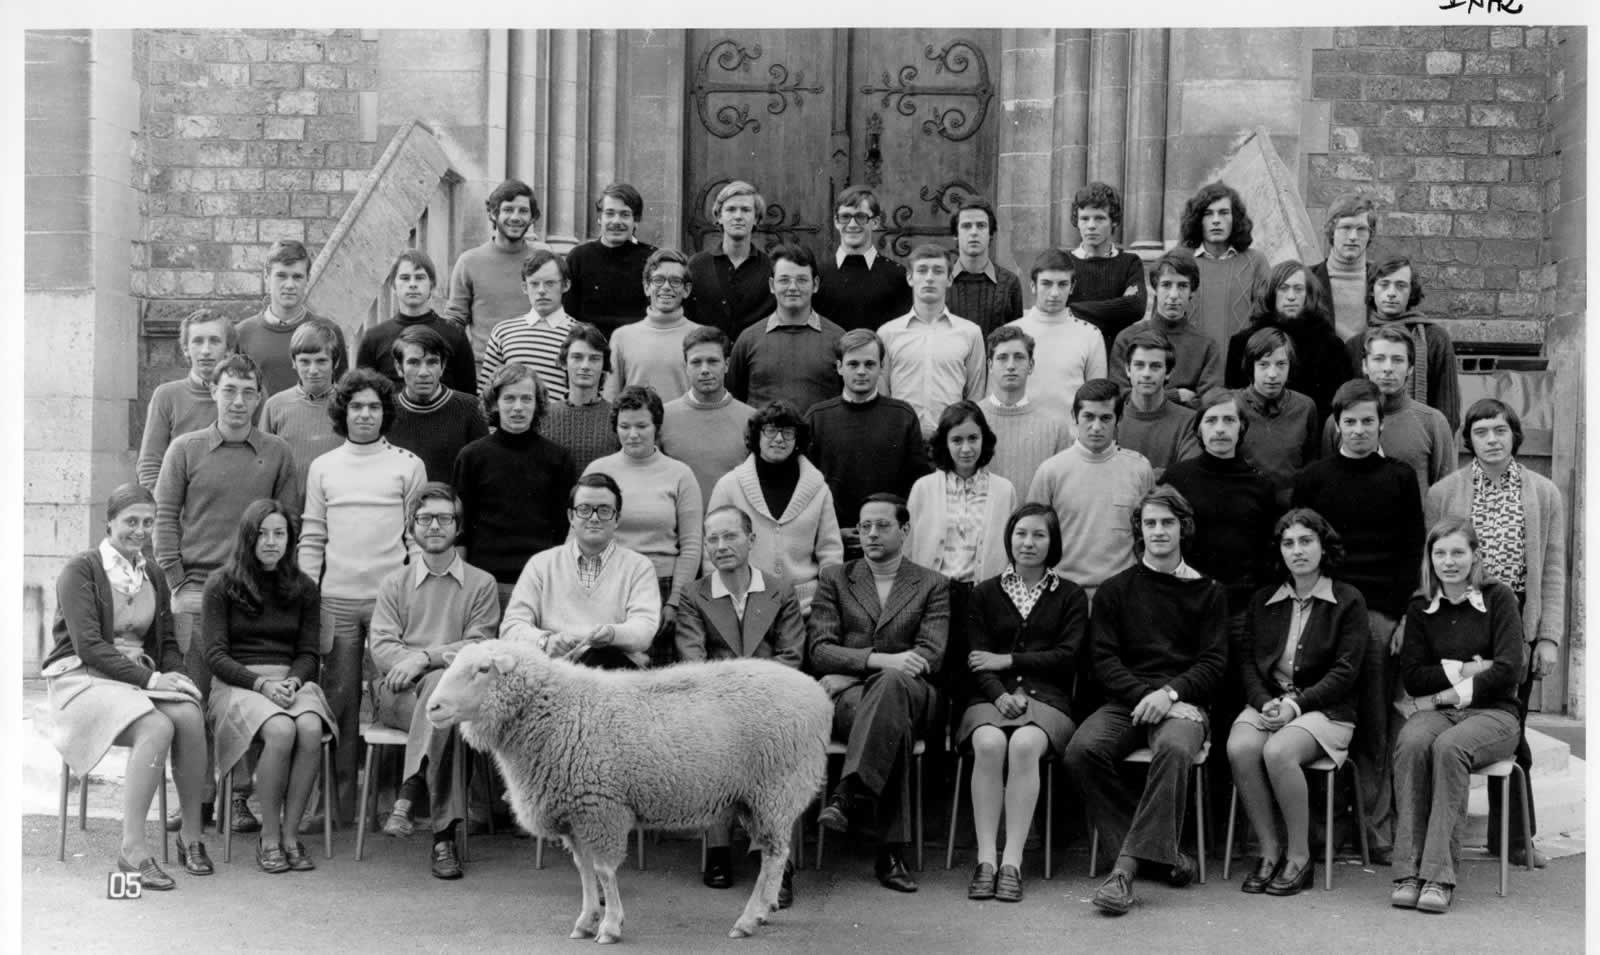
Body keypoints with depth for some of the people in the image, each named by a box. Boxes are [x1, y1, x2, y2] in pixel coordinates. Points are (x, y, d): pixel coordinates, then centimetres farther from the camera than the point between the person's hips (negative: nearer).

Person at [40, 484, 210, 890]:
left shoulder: (154, 578, 17)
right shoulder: (81, 570, -4)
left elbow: (168, 643, 20)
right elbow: (87, 645, -14)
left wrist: (174, 676, -4)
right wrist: (148, 678, -21)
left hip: (140, 676, 5)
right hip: (82, 678, -5)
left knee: (191, 717, -27)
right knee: (157, 727, -33)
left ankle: (191, 836, -16)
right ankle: (132, 848, -29)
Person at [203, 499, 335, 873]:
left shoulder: (303, 587, 13)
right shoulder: (222, 583, 5)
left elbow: (308, 653, 11)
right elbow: (215, 655, -1)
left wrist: (294, 680, -12)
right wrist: (262, 683, -15)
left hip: (292, 680, 3)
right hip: (238, 683, -3)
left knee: (310, 729, -32)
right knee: (280, 731, -34)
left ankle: (290, 835, -21)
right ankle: (269, 839, -19)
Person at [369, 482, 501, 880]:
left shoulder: (481, 584, 13)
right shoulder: (394, 583, 18)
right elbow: (381, 647, 4)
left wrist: (426, 657, -17)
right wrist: (448, 657, -13)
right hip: (399, 693, 1)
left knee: (440, 684, -39)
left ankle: (406, 799, -40)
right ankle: (444, 837, -41)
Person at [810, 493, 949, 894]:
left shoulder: (932, 585, 16)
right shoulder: (834, 579, 17)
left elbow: (931, 656, 0)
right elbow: (820, 651, 4)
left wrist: (847, 676, -10)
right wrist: (880, 659, -18)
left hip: (911, 695, 0)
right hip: (844, 699, 0)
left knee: (891, 684, -39)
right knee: (893, 720, -37)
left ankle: (850, 793, -48)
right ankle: (892, 851, -42)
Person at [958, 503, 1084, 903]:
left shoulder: (1070, 595, 14)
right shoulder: (985, 593, 16)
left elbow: (1067, 656, 2)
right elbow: (977, 658, 6)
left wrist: (1009, 661, -2)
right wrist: (1001, 694, -13)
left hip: (1047, 697, -1)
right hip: (991, 697, 1)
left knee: (1025, 744, -34)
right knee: (989, 743, -32)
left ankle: (1012, 862, -31)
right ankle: (986, 860, -30)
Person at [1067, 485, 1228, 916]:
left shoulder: (1207, 592, 14)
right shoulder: (1115, 591, 16)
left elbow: (1213, 664, 6)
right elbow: (1103, 659, 6)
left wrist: (1170, 693, -13)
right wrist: (1143, 694, -12)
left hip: (1183, 702, -2)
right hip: (1125, 699, 2)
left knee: (1174, 749, -37)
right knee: (1081, 752, -29)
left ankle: (1127, 865, -37)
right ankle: (1160, 851, -17)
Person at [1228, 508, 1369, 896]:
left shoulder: (1347, 601, 3)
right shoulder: (1263, 600, 16)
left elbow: (1345, 670, -4)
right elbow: (1246, 660, 11)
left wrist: (1296, 704, -15)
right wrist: (1265, 702, -9)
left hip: (1323, 708, -3)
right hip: (1266, 701, 4)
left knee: (1278, 752, -33)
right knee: (1240, 747, -29)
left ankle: (1300, 857, -17)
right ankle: (1269, 851, -16)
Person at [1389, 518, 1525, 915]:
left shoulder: (1498, 598, 1)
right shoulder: (1420, 608, 11)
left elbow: (1508, 670, -9)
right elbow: (1412, 677, 4)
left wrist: (1446, 694, -10)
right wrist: (1464, 670, -9)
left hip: (1493, 712, -2)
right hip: (1438, 712, 3)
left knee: (1448, 747, -35)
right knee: (1411, 744, -32)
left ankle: (1439, 877, -33)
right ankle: (1408, 873, -33)